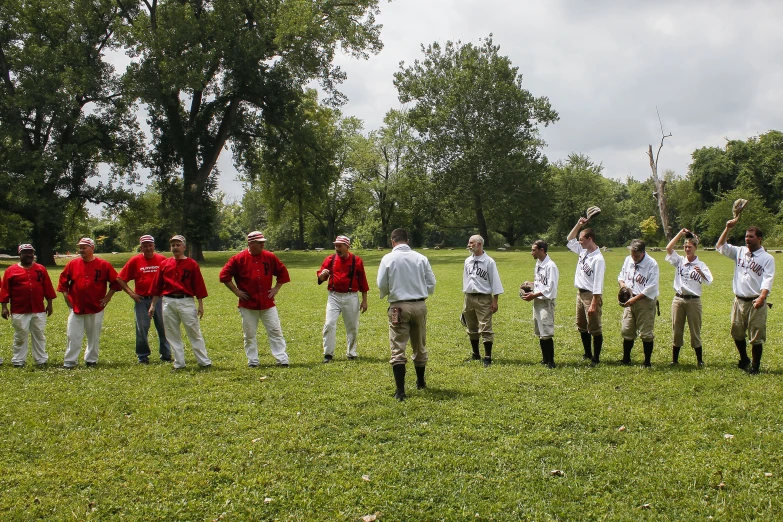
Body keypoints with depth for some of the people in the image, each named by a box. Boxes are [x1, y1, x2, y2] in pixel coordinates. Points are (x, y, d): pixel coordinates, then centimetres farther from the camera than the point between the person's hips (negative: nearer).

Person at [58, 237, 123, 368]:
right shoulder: (73, 264, 2)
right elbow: (63, 281, 12)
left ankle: (91, 360, 21)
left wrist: (108, 297, -3)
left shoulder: (103, 265, -4)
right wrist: (66, 296, 5)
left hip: (96, 308, -1)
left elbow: (115, 282, 2)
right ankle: (69, 362, 6)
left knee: (94, 336, 9)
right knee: (73, 336, 0)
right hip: (76, 307, 1)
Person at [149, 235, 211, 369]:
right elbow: (157, 286, 12)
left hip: (186, 301, -3)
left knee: (194, 332, -1)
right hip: (168, 302, 3)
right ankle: (179, 363, 15)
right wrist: (153, 305, 11)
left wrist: (200, 305, -3)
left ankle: (204, 361, 4)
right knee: (172, 334, 7)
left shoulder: (192, 264, 1)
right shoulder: (164, 264, 10)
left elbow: (198, 285, 0)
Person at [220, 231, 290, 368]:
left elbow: (283, 272, 15)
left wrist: (276, 288, 6)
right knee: (249, 334, 6)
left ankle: (282, 360, 4)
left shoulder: (270, 257, 3)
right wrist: (236, 291, -4)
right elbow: (224, 275, -1)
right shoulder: (239, 259, -5)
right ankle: (252, 361, 16)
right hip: (248, 304, -1)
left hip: (267, 303, 2)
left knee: (275, 331, 1)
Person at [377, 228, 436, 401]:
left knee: (398, 349, 0)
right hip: (420, 305, 3)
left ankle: (400, 391, -6)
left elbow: (381, 284, -5)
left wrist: (387, 293, 16)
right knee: (420, 346, 20)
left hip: (398, 307, -3)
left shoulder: (388, 258, -7)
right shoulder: (421, 258, -1)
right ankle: (421, 382, 37)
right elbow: (431, 284, 2)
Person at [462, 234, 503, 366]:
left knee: (486, 329, -9)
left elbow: (495, 281, -7)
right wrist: (465, 299, 15)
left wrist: (495, 301, -11)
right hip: (469, 298, 6)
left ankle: (488, 357, -4)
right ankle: (476, 354, 26)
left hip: (483, 298, -6)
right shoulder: (468, 261, 10)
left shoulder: (489, 261, -8)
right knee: (472, 329, 14)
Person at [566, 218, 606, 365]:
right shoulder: (583, 251, 6)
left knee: (594, 329, -2)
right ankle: (588, 354, 30)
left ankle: (596, 358, 4)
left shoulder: (598, 259, -20)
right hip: (580, 293, 9)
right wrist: (578, 224, 8)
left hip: (591, 295, -9)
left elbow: (598, 284, -22)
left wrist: (594, 304, -24)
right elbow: (570, 240, 21)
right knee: (582, 327, 18)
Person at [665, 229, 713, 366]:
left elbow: (709, 282, -13)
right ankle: (674, 359, 13)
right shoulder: (679, 261, 7)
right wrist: (680, 233, -8)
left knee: (695, 331, 3)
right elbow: (668, 248, -7)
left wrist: (701, 273, -33)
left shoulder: (701, 265, 1)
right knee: (676, 330, 6)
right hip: (678, 299, 2)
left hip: (694, 300, -2)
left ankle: (700, 360, 10)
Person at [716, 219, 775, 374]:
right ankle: (744, 359, 34)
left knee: (756, 336, -1)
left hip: (756, 303, -5)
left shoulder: (767, 258, -3)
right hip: (739, 301, 5)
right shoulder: (739, 252, 9)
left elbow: (768, 280, -13)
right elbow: (720, 246, 5)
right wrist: (728, 228, -5)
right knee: (737, 333, 14)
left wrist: (762, 297, -28)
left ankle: (755, 366, 11)